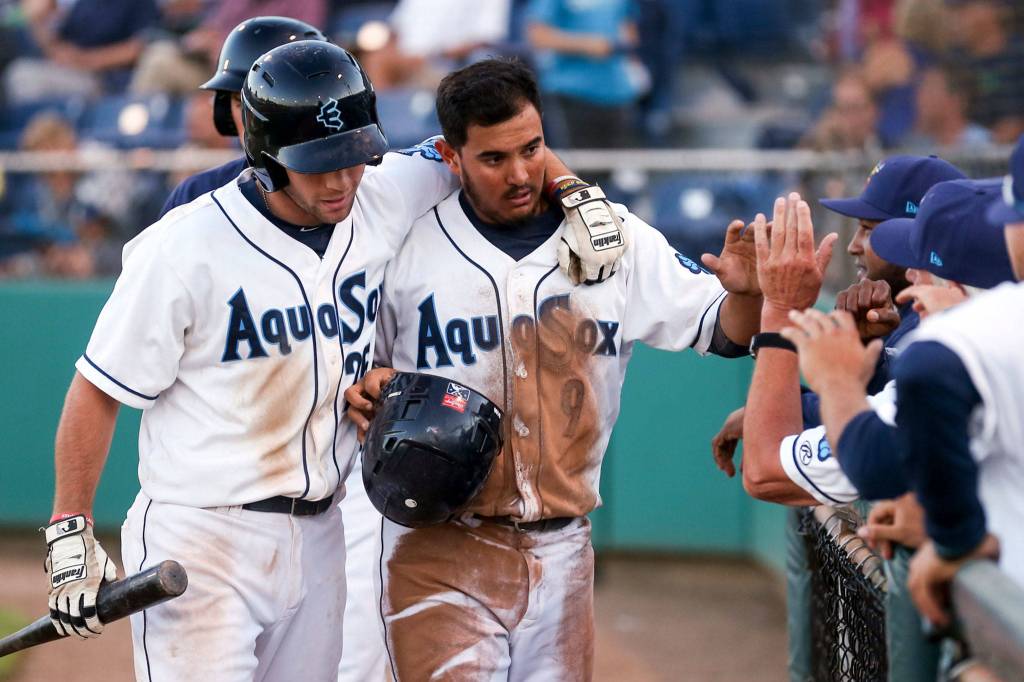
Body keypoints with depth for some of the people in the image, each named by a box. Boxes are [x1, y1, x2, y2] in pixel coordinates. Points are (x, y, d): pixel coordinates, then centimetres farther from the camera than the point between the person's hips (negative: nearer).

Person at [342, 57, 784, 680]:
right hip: (440, 552, -3)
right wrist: (366, 390, -10)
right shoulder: (408, 251, -2)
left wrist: (744, 294, -19)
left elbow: (722, 333, 3)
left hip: (561, 554, 3)